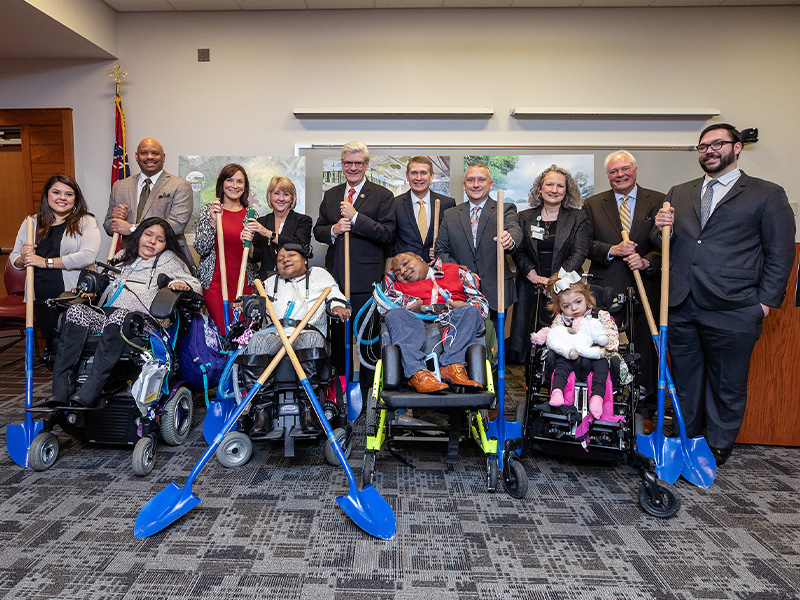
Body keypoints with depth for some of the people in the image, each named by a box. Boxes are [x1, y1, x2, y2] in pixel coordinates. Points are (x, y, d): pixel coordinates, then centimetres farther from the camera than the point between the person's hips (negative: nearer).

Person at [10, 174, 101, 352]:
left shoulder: (86, 222, -1)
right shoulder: (31, 223, 13)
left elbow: (88, 256, -17)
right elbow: (15, 260, 16)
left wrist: (46, 262, -14)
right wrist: (23, 258, -8)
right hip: (41, 300, 4)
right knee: (53, 347, 12)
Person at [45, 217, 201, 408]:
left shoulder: (169, 260, 21)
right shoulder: (123, 256, 34)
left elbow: (195, 284, 10)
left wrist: (181, 285, -13)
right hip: (103, 315, 5)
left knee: (119, 317, -38)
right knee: (76, 310, -27)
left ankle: (87, 394, -44)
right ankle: (60, 391, -35)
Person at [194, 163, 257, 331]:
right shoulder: (207, 211, 3)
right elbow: (200, 249, -6)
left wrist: (249, 242, -13)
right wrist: (213, 222, -19)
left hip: (244, 283, 2)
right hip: (215, 282, -2)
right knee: (222, 332, -6)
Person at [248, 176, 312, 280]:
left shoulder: (303, 221, 5)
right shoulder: (261, 222, 13)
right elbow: (256, 257, 8)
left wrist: (269, 234, -16)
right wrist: (249, 245, -13)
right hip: (266, 280, 2)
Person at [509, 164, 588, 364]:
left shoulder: (576, 218, 8)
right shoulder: (525, 217, 11)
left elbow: (579, 253, 0)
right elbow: (518, 252, 5)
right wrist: (534, 276, -11)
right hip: (530, 288, 1)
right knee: (522, 338, -3)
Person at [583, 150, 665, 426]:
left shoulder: (658, 202, 5)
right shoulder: (592, 205, 8)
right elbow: (585, 243, 0)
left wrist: (647, 261, -19)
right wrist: (612, 250, -16)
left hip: (644, 289, 0)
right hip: (604, 289, 1)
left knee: (645, 351, 7)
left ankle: (645, 411, 22)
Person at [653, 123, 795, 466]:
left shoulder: (767, 194, 4)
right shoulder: (679, 194, 15)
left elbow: (780, 254, 2)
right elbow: (663, 245, 19)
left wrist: (766, 302, -5)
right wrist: (661, 229, -4)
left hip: (732, 311, -3)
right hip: (681, 308, 4)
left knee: (727, 387, 9)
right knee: (685, 381, 14)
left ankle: (717, 449, 27)